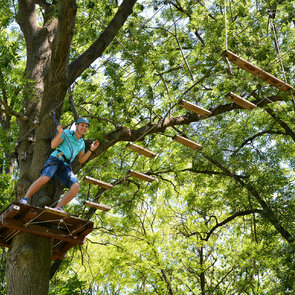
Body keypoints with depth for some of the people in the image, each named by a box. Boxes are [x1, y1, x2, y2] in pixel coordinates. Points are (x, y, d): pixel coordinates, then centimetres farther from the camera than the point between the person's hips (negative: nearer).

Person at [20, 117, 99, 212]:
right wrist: (60, 133, -18)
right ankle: (25, 199, -21)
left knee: (76, 187, -19)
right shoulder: (66, 133, 7)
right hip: (55, 159, -5)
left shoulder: (82, 143, 23)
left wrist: (91, 150, 13)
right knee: (44, 178, -33)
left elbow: (81, 160, 23)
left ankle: (58, 208, -17)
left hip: (65, 166, 5)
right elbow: (53, 145, -3)